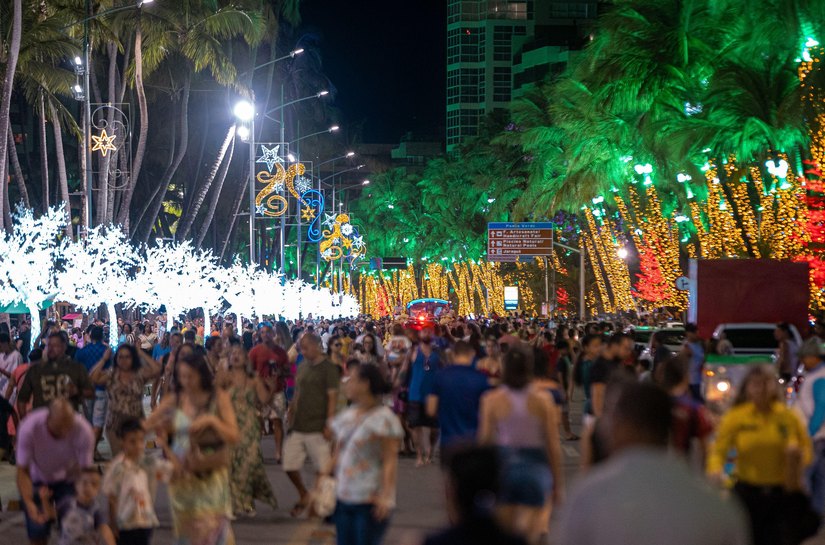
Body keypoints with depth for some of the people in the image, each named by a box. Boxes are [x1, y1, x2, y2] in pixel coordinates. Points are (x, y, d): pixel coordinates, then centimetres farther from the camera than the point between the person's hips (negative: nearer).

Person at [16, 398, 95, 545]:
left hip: (68, 479, 0)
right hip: (38, 479, 0)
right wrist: (29, 503, -39)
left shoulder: (84, 431, -31)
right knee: (37, 529, -7)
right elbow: (23, 471, -25)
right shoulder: (29, 427, -32)